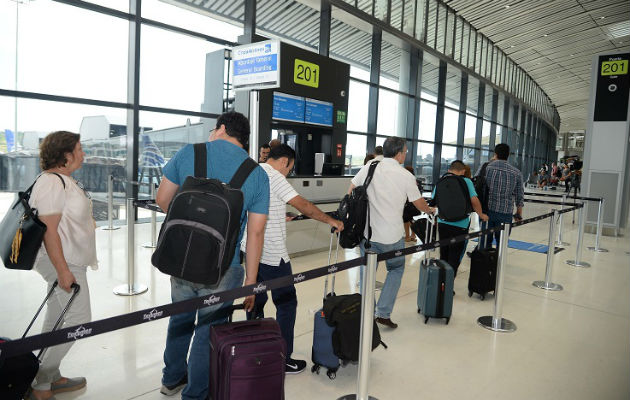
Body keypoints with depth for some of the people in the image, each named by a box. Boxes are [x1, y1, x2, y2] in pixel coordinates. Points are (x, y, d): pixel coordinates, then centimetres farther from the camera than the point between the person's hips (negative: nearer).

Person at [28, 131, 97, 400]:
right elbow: (48, 230, -22)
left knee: (56, 321, 16)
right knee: (78, 319, -6)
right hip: (63, 261, -11)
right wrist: (63, 270, -24)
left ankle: (51, 378, 28)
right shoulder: (52, 182, -18)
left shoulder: (63, 180, 14)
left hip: (69, 261, 11)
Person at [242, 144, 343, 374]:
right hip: (272, 254, -9)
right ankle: (283, 360, 10)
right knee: (286, 303, 3)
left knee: (256, 299, 19)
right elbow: (303, 206, -18)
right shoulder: (274, 178, -14)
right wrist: (331, 221, -9)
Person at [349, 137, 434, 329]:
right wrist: (431, 210, 29)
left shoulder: (369, 168, 0)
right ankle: (383, 313, 13)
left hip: (367, 232, 2)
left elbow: (351, 191, 7)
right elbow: (419, 204, 7)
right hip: (392, 237, -2)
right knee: (396, 269, 19)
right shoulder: (406, 176, -5)